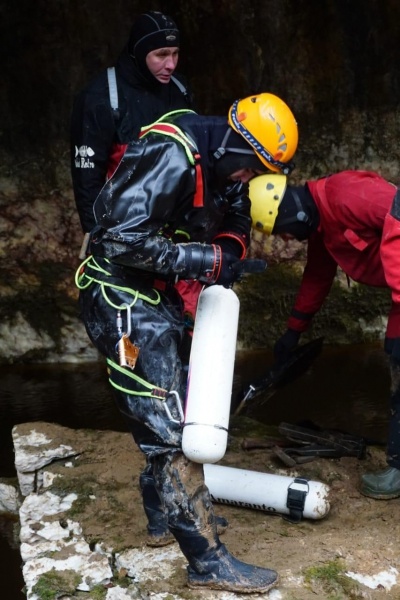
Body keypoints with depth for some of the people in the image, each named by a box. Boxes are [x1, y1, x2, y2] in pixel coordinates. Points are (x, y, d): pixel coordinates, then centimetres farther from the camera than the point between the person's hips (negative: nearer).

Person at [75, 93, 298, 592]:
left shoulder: (220, 165, 4)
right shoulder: (171, 157, -26)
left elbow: (235, 218, 17)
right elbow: (121, 236, -31)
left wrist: (229, 253, -5)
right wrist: (204, 259, -26)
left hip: (159, 294, 10)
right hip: (121, 296, -10)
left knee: (179, 403, 20)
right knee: (167, 424, -9)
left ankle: (168, 508, 39)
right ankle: (206, 560, -2)